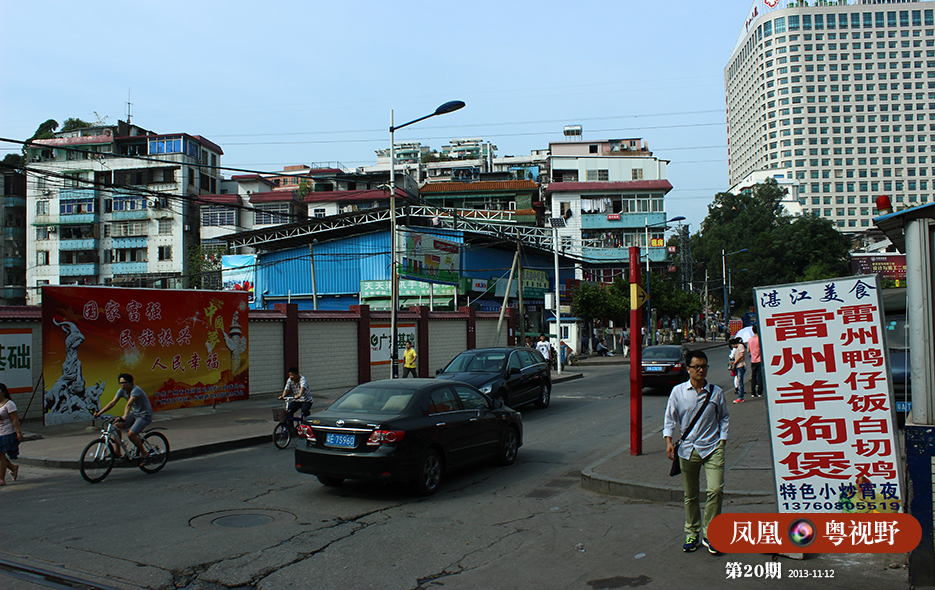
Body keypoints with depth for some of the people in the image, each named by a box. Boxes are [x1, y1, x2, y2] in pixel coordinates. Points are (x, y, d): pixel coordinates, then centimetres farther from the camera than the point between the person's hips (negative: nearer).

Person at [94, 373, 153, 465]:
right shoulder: (122, 391, -2)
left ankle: (144, 454, -4)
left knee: (130, 434, -24)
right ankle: (117, 451, 2)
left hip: (145, 415, -8)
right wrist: (99, 413, -14)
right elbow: (112, 403, -5)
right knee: (116, 425, -9)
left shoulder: (136, 390, -26)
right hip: (134, 413, 8)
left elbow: (129, 404, -39)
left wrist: (124, 418, -51)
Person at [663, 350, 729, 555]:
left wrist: (722, 441, 5)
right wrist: (669, 441, -5)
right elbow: (670, 418, 6)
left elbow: (724, 418, 14)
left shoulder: (716, 392, 3)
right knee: (690, 495, 9)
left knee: (716, 490, -13)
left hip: (712, 448, 0)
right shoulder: (678, 392, 2)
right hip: (687, 449, 0)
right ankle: (692, 534, 25)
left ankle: (709, 534, 2)